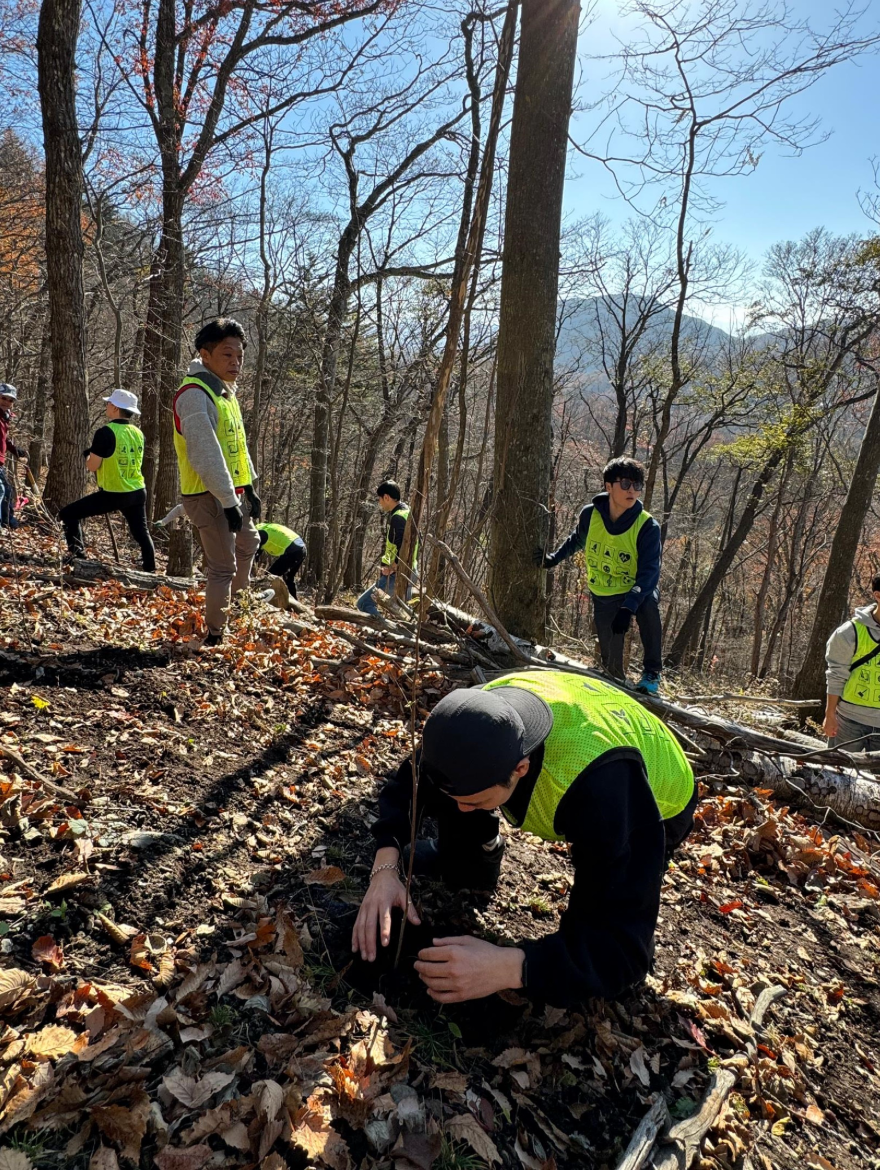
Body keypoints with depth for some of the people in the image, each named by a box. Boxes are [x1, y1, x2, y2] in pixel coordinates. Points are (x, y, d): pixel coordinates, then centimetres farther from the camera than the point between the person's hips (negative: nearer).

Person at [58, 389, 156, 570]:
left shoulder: (106, 432, -15)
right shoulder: (138, 433, 5)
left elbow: (92, 466, -14)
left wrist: (89, 454, 7)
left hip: (113, 494, -6)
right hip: (138, 492, 6)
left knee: (68, 514, 6)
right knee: (141, 533, 19)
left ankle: (78, 554, -1)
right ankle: (150, 571, 22)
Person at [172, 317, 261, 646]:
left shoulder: (226, 391, 12)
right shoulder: (195, 395, -20)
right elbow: (206, 455, -25)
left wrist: (249, 487, 16)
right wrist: (228, 502, -25)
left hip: (234, 492, 10)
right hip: (210, 496, -10)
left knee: (249, 545, 26)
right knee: (222, 566, -5)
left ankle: (233, 605, 44)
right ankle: (214, 637, 8)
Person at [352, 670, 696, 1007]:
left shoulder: (603, 784, -47)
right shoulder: (475, 716, -31)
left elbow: (623, 944, -43)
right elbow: (407, 782, -15)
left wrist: (508, 967, -57)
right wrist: (385, 867, -32)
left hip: (658, 804, -3)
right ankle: (475, 859, 12)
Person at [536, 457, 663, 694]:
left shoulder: (647, 527, -20)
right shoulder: (590, 515, -11)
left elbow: (649, 572, -26)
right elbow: (577, 541, 13)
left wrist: (628, 607, -39)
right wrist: (553, 559, 10)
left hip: (638, 590, -2)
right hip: (603, 597, 2)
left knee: (648, 604, -37)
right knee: (611, 663, -3)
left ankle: (651, 674, -21)